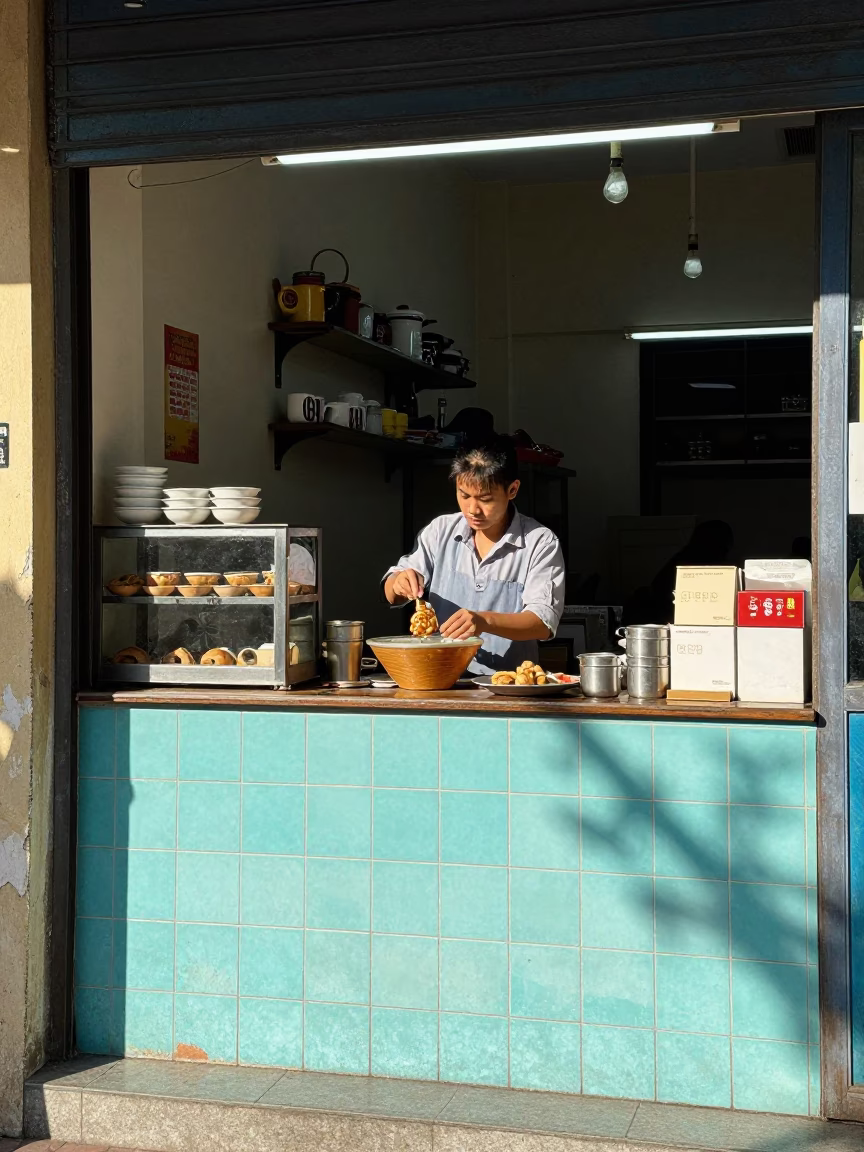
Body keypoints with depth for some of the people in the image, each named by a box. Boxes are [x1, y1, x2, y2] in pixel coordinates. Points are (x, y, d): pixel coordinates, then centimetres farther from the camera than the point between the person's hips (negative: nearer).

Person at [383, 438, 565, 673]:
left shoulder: (541, 543, -3)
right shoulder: (440, 531, 9)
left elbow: (543, 622, -10)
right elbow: (392, 595, 15)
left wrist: (485, 621, -27)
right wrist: (399, 583, -8)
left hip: (507, 683, -3)